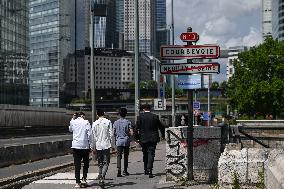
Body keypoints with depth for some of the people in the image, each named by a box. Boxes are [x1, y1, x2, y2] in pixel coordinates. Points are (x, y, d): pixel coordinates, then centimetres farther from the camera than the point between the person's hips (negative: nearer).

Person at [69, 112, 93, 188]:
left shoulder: (73, 122, 3)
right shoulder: (86, 122, -4)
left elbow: (70, 129, 25)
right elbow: (90, 134, -8)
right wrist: (91, 144, -1)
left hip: (75, 145, 2)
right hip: (84, 145, -2)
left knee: (77, 164, 4)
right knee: (86, 163, 15)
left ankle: (77, 182, 2)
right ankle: (84, 179, 8)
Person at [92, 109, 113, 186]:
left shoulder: (94, 123, 0)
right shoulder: (108, 122, -4)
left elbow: (93, 136, 3)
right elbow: (111, 134, -4)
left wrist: (94, 146, 10)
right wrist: (111, 143, 5)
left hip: (98, 145, 2)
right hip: (106, 145, -2)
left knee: (100, 163, 14)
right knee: (106, 162, -2)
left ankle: (100, 177, 17)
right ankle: (102, 177, -19)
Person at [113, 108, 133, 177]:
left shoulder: (116, 122, 1)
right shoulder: (128, 122, -4)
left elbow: (113, 133, -1)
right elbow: (131, 133, -10)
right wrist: (127, 134, 10)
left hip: (118, 141, 1)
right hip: (126, 141, 0)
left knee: (119, 156, -1)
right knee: (126, 156, 13)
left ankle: (119, 170, -17)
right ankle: (125, 171, 20)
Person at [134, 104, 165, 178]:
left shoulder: (140, 116, -4)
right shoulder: (155, 117, -1)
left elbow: (136, 128, -8)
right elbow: (161, 127, 6)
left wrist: (137, 137, 2)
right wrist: (163, 135, 21)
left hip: (143, 139, 1)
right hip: (153, 139, -1)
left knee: (145, 154, 16)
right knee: (151, 154, -3)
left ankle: (145, 170, 25)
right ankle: (149, 170, -15)